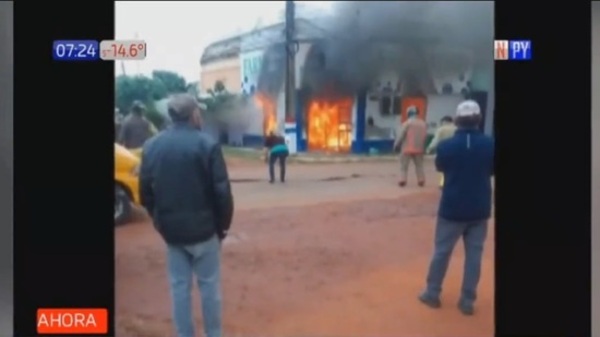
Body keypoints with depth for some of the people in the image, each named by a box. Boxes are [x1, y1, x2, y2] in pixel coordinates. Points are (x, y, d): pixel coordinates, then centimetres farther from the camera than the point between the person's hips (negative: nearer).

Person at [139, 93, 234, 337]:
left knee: (179, 286, 12)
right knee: (209, 284, 9)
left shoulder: (151, 146, 2)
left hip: (171, 229, 4)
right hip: (203, 227, -4)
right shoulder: (206, 144, -13)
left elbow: (145, 192, 7)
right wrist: (223, 223, 1)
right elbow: (222, 191, -13)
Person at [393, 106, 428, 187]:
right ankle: (421, 181, 15)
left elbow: (400, 135, -10)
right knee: (419, 165, 15)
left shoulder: (407, 123, -10)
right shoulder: (423, 124, 6)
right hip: (419, 148, 4)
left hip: (407, 148, -4)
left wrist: (396, 145, 0)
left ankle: (402, 181, -2)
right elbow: (425, 137, 13)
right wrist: (423, 147, 23)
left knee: (404, 165, 3)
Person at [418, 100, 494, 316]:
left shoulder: (447, 145, -12)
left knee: (441, 251, 11)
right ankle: (467, 301, 13)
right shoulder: (490, 144, -8)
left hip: (452, 209, -1)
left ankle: (432, 293, 20)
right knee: (474, 254, 9)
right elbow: (491, 170, 8)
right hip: (479, 209, 2)